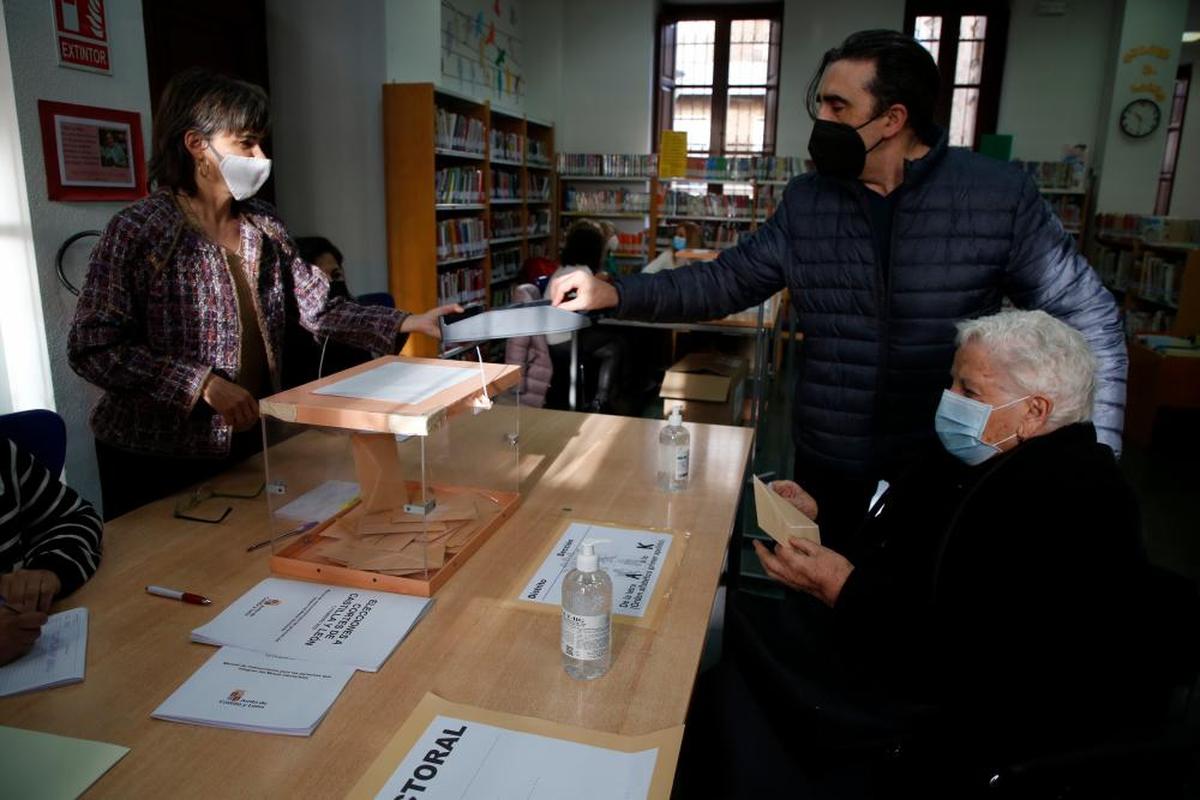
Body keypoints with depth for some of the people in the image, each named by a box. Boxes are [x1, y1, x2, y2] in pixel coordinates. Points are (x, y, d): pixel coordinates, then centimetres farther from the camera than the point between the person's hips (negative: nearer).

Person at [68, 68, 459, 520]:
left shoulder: (263, 225, 5)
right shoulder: (139, 230, -13)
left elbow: (318, 308, 4)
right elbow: (93, 349, -16)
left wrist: (405, 324, -7)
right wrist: (204, 382, -23)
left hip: (248, 440, 5)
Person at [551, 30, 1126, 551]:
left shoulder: (999, 195, -10)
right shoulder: (804, 202, 0)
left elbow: (1089, 319, -3)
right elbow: (724, 283, 5)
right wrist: (615, 294, -6)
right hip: (828, 474, 3)